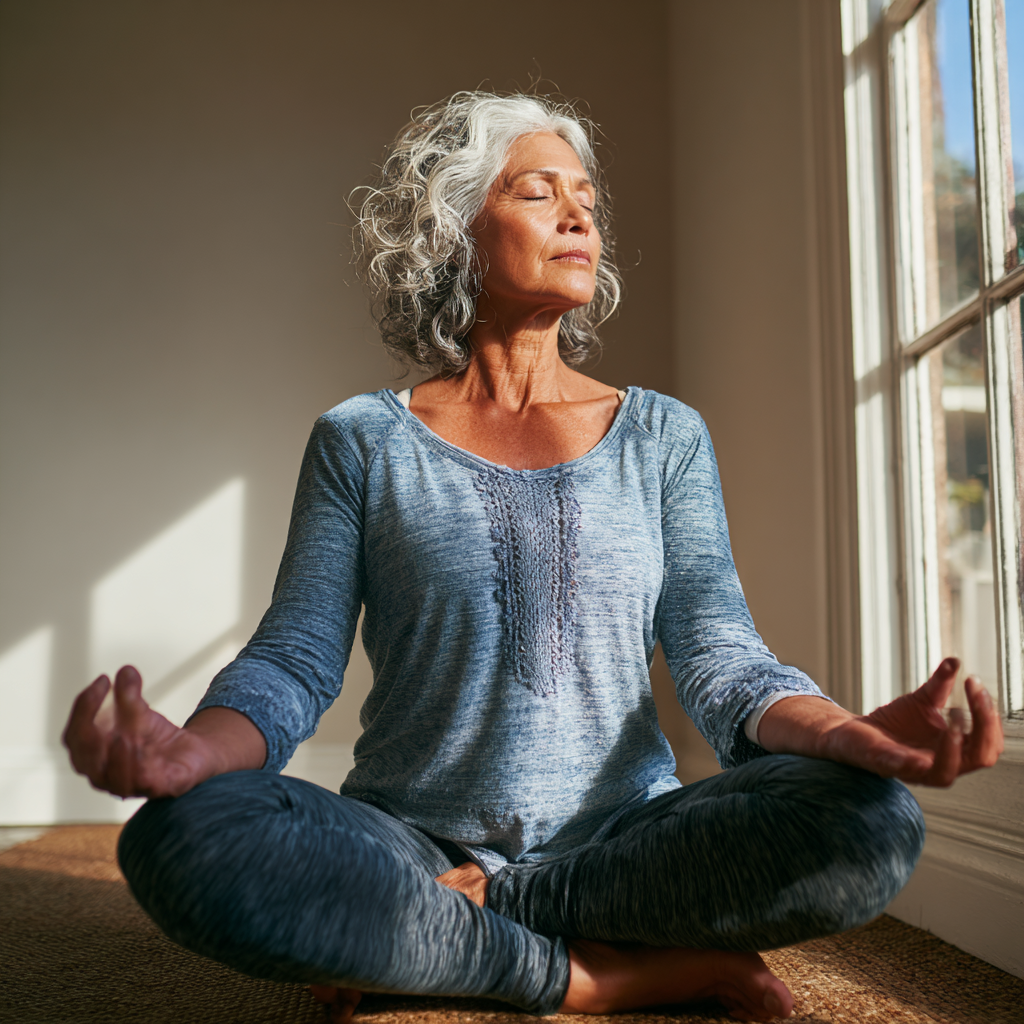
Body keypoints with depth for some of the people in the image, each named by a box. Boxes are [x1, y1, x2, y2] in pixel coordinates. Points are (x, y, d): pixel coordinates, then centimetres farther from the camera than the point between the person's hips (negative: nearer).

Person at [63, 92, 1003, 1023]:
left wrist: (850, 734, -24)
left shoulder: (664, 437, 8)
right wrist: (195, 750, -26)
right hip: (410, 838, -1)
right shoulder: (362, 441, 5)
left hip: (624, 841, 2)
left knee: (870, 824, -26)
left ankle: (459, 920, -13)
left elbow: (720, 659, -1)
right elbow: (295, 662, -2)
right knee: (183, 838, -30)